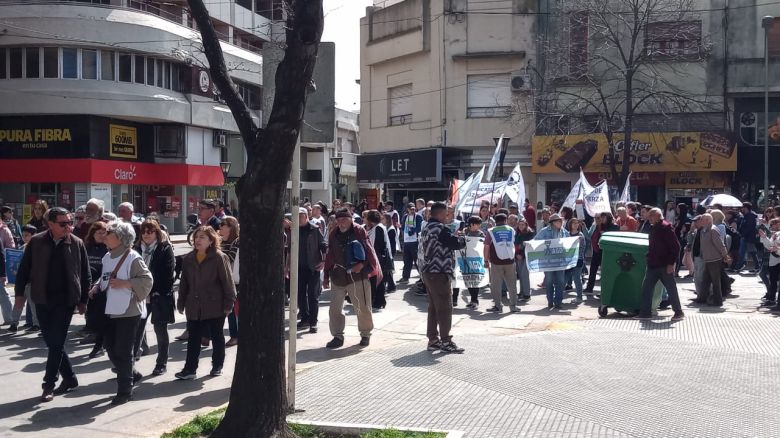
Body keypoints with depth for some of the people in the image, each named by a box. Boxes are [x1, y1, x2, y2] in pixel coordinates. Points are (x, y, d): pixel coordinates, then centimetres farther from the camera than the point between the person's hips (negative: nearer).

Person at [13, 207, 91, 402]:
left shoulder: (77, 244, -5)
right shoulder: (36, 242, -3)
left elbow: (85, 275, 1)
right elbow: (24, 269, 6)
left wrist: (83, 300, 2)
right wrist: (20, 293, 3)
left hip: (65, 300, -3)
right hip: (42, 300, 3)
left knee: (56, 343, -4)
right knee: (52, 342, 10)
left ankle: (49, 384, 6)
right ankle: (69, 378, 24)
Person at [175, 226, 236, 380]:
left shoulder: (220, 258, -8)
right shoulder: (188, 259, 7)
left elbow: (228, 282, -9)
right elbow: (184, 283, 12)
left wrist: (228, 303, -12)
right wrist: (181, 303, 11)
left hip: (215, 307, -4)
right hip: (194, 307, 4)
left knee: (217, 337, 10)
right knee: (193, 338, 4)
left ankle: (217, 366, 23)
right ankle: (190, 369, 7)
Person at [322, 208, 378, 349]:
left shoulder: (359, 231, -5)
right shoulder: (333, 234, 8)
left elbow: (368, 251, -7)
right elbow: (330, 256, 13)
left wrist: (362, 264, -20)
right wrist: (326, 276, 12)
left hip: (357, 275, -4)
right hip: (338, 277, 4)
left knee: (363, 307, 4)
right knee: (335, 307, 2)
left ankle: (365, 334, 22)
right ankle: (337, 336, 12)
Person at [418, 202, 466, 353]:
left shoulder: (426, 229, 16)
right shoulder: (439, 228, -15)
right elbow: (455, 243, -21)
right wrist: (463, 240, 3)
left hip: (428, 272, 10)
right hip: (439, 273, -10)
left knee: (433, 308, 13)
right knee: (445, 308, -4)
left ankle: (433, 340, 17)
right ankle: (445, 341, -1)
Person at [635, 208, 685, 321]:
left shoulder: (666, 227, -12)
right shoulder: (653, 228, 14)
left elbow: (676, 246, -16)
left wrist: (671, 263, -20)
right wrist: (649, 260, 16)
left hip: (665, 265, -9)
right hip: (652, 265, 9)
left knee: (671, 289, 1)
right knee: (646, 287, 6)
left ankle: (678, 312, 13)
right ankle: (645, 312, 12)